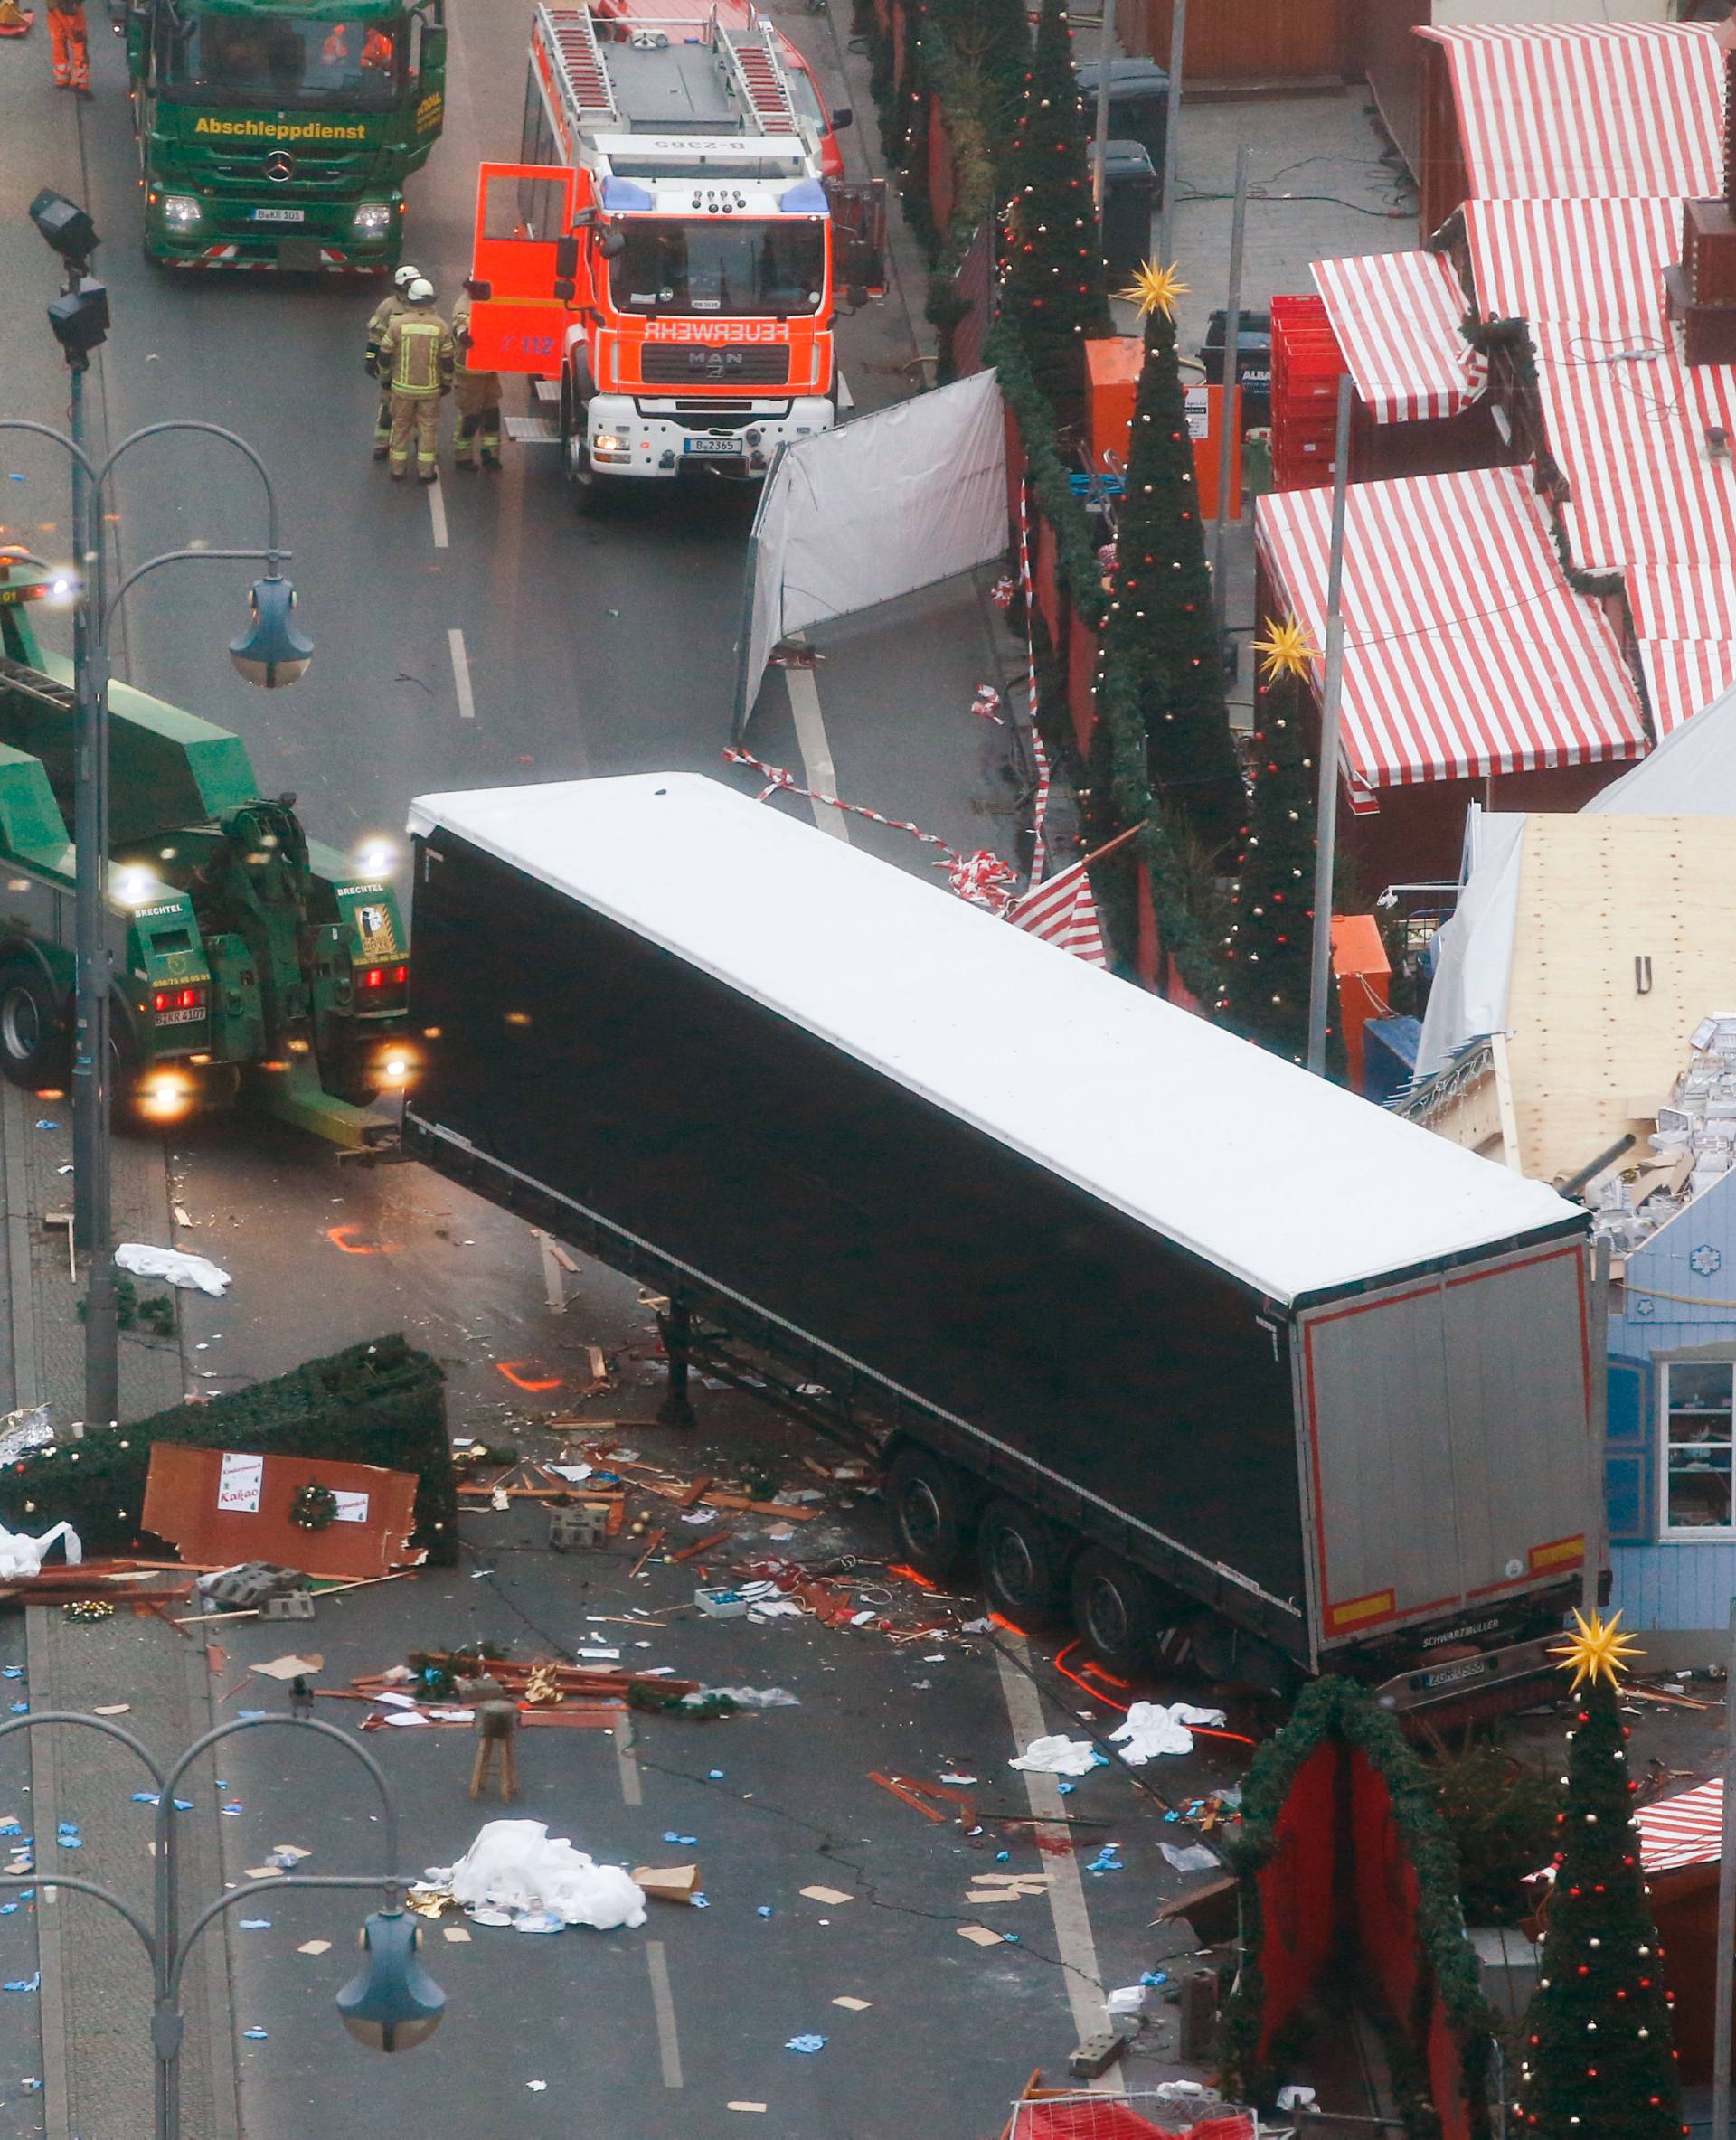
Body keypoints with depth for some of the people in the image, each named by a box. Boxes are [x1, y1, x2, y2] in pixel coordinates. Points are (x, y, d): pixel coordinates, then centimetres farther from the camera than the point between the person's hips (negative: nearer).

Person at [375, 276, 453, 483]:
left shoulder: (398, 324, -11)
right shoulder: (441, 327, -10)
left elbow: (385, 355, -4)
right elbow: (448, 360, -4)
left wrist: (385, 376, 15)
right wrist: (447, 383, 12)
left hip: (402, 386, 0)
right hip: (430, 388, 0)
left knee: (401, 425, 13)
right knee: (428, 427, 10)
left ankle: (398, 469, 19)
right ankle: (425, 471, 12)